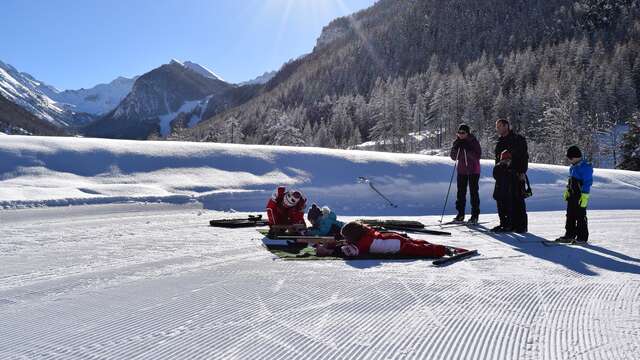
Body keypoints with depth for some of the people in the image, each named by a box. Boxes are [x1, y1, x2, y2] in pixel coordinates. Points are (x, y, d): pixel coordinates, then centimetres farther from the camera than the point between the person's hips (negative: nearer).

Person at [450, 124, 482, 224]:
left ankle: (475, 215, 0)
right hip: (461, 170, 4)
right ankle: (460, 214, 10)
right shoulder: (458, 142, 6)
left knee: (473, 192, -4)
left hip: (473, 170, -4)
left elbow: (478, 156, -17)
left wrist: (467, 149, -26)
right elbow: (454, 157, 4)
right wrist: (456, 147, -13)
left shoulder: (474, 141, -8)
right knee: (461, 192, 3)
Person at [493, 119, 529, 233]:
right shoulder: (500, 142, 17)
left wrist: (522, 172, -17)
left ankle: (521, 225, 1)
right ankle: (509, 223, 14)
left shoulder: (518, 140, -5)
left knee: (517, 200, -5)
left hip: (516, 175, -7)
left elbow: (524, 156, -9)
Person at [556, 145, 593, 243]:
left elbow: (587, 182, -18)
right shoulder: (573, 167, 14)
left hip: (580, 196, -9)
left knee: (580, 217, -3)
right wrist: (567, 190, 24)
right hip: (572, 195, 9)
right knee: (570, 215, 13)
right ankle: (570, 235, 21)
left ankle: (582, 237, 4)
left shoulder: (585, 167, -14)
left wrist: (585, 196, -21)